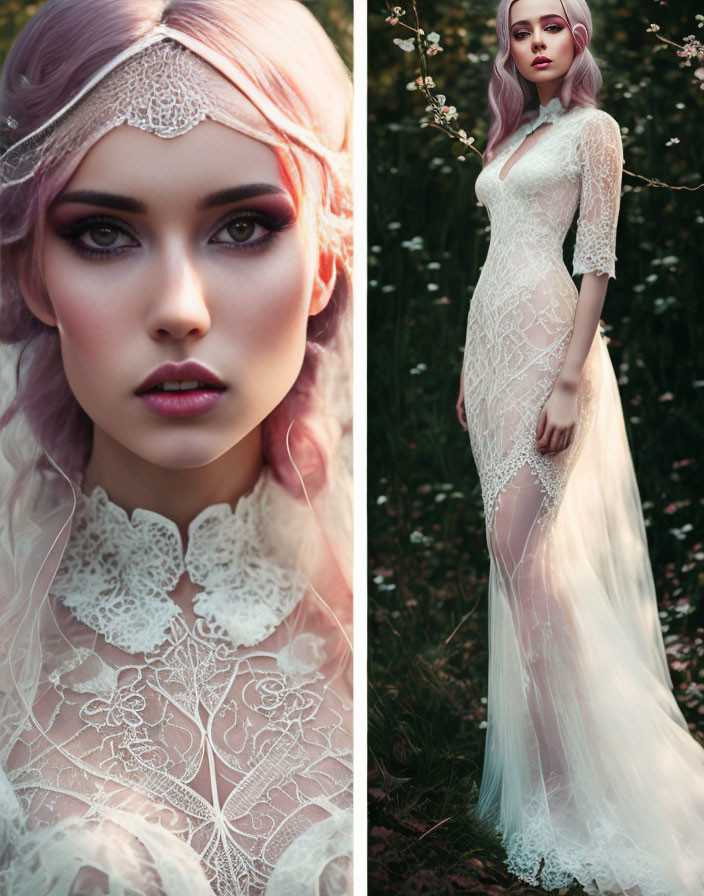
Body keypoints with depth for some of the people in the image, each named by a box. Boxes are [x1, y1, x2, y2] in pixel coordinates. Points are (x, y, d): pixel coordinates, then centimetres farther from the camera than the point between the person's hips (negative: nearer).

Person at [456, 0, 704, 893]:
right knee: (516, 549, 6)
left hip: (545, 331, -7)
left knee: (522, 542, -13)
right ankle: (537, 761, 13)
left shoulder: (592, 130, -2)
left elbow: (597, 263, -9)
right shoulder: (511, 137, 20)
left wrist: (570, 379, -18)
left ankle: (572, 779, -6)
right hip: (492, 336, 7)